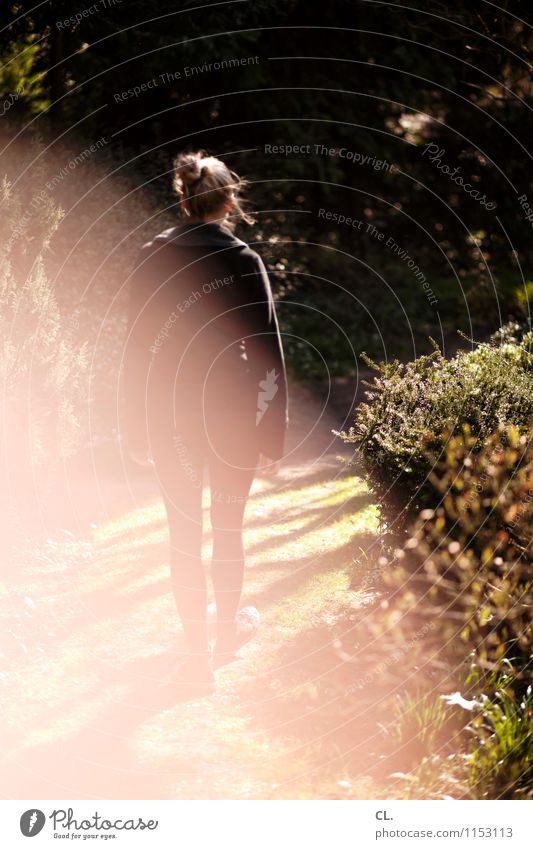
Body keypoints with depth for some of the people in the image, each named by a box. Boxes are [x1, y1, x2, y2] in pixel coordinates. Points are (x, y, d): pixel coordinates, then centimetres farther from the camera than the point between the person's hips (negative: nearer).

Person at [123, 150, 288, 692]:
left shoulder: (151, 260, -3)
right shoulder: (243, 262, -10)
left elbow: (136, 349, 1)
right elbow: (268, 353, -9)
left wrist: (138, 432, 8)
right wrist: (273, 436, -2)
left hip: (169, 415, 1)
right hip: (231, 416, -1)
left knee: (184, 534, 8)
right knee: (228, 526, 17)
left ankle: (199, 654, 10)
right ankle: (227, 631, 33)